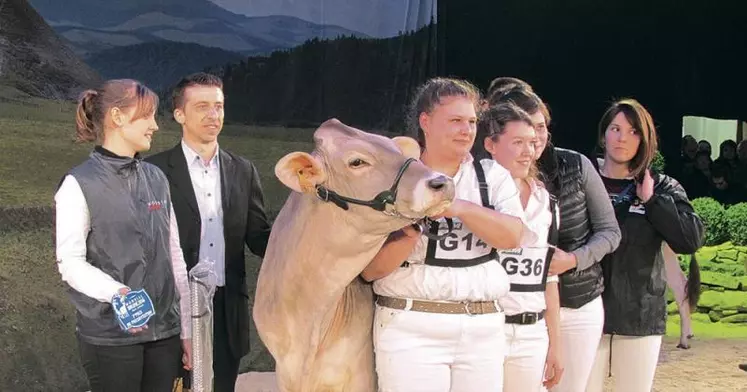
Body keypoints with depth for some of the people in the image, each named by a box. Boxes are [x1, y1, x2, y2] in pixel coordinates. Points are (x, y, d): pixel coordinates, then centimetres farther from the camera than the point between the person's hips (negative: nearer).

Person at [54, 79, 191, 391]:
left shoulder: (156, 178, 10)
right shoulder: (78, 184, -6)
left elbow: (174, 255, 11)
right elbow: (69, 262, -11)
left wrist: (187, 328, 9)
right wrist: (116, 292, -28)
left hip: (164, 330, 5)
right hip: (109, 334, -5)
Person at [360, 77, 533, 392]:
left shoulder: (493, 176, 8)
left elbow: (512, 236, -8)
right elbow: (369, 269, -4)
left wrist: (459, 207, -18)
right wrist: (409, 235, -20)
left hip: (484, 329, 3)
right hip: (410, 328, -2)